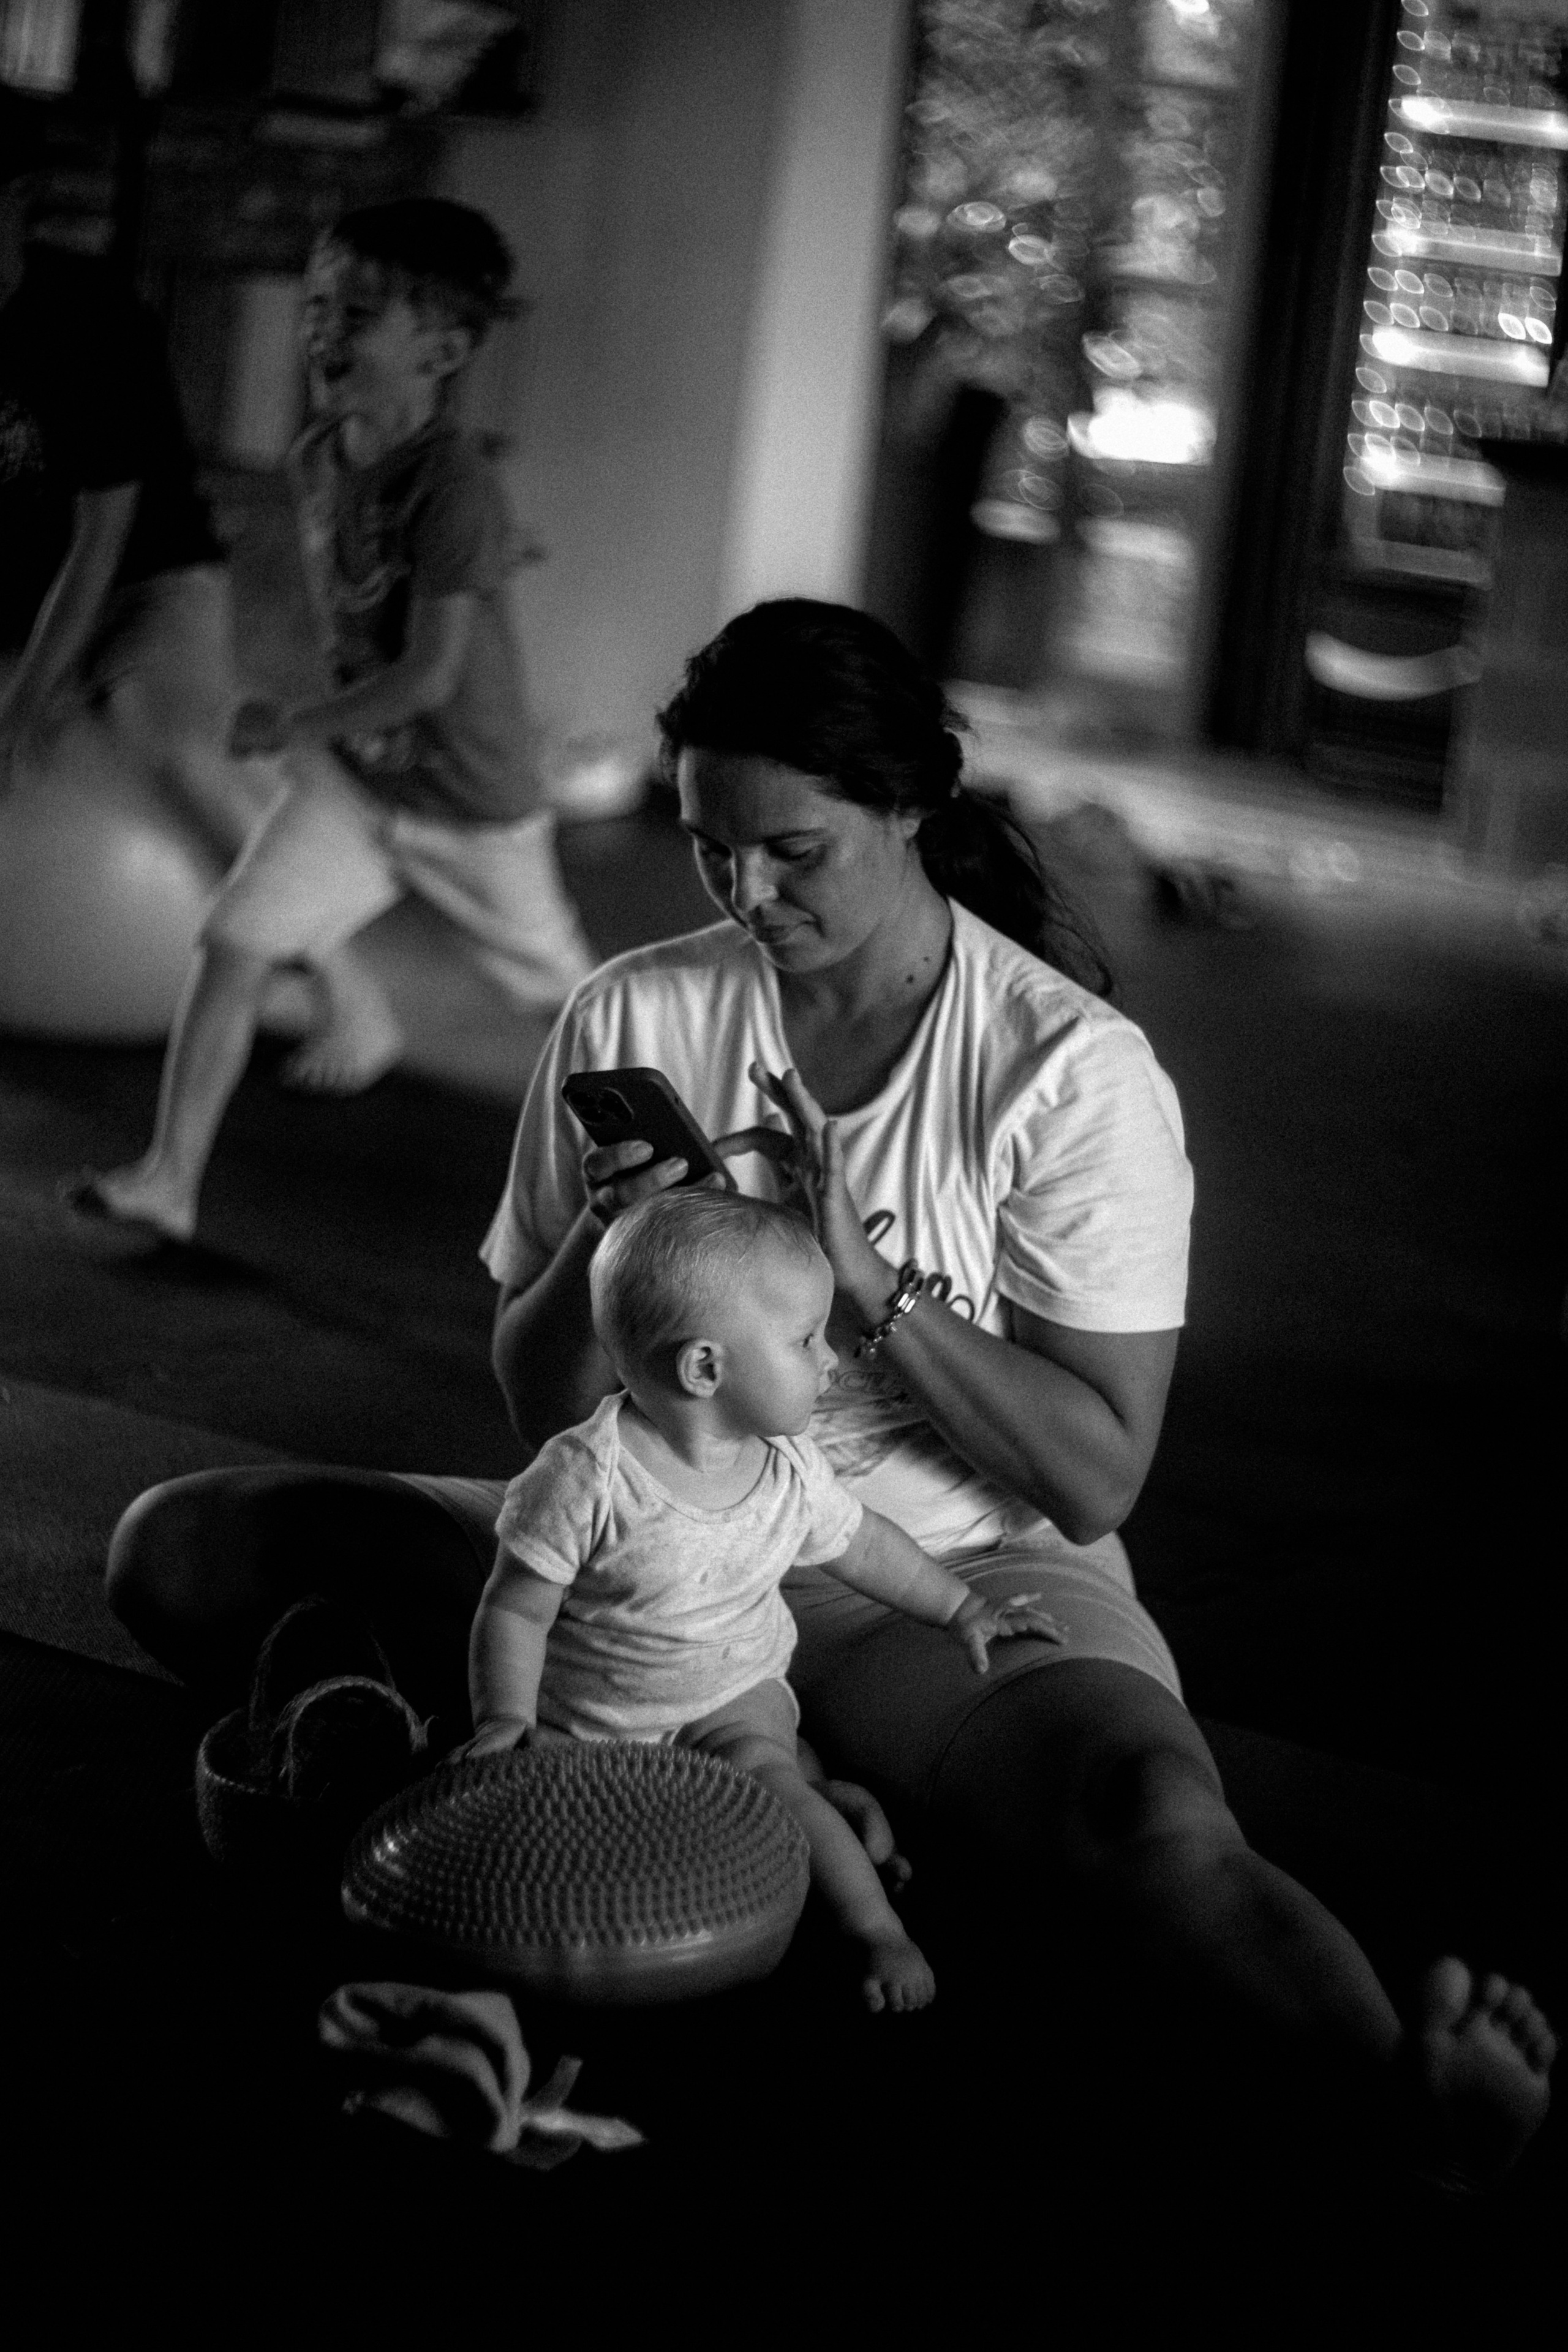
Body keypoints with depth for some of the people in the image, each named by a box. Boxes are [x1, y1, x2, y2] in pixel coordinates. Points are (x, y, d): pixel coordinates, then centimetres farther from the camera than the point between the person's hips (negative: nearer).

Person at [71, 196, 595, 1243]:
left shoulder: (456, 489, -28)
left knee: (558, 981, 15)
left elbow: (429, 676, -29)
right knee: (235, 946, -9)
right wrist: (324, 732, 15)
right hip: (353, 771, 6)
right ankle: (171, 1180, 4)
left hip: (470, 797, -5)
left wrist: (297, 725, -24)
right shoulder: (318, 460, -4)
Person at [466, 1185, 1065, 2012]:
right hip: (590, 1719, -2)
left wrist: (962, 1610, 17)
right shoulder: (585, 1479, -24)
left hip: (731, 1699, 2)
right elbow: (516, 1610, -16)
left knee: (767, 1780, -25)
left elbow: (859, 1542, 13)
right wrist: (505, 1719, -28)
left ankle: (879, 1931, -16)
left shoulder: (790, 1472, -7)